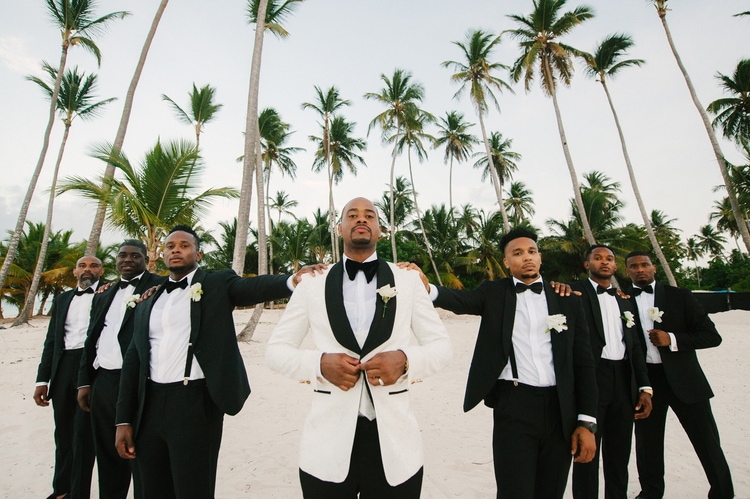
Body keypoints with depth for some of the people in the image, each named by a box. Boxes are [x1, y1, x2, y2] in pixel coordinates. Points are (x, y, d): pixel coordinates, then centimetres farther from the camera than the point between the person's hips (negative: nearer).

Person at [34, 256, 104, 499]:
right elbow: (51, 340, 14)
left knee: (84, 433, 2)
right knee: (63, 432, 16)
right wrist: (42, 379, 8)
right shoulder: (61, 299, 16)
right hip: (62, 368, 5)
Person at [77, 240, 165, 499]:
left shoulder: (160, 286, -4)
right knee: (107, 455, 20)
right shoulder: (103, 295, 18)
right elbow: (91, 340, 17)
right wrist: (84, 381, 12)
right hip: (103, 384, 7)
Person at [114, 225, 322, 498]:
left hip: (195, 403, -5)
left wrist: (293, 280, -41)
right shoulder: (148, 302, 13)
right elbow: (134, 360, 13)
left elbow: (254, 287, -20)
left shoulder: (217, 284, 0)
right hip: (150, 405, 5)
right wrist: (123, 420, 9)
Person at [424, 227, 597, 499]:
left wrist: (587, 421, 1)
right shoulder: (494, 292, 3)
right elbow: (460, 300, -17)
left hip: (561, 410, 3)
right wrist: (425, 288, -38)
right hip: (513, 407, -2)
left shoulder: (567, 300, 7)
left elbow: (583, 361, 6)